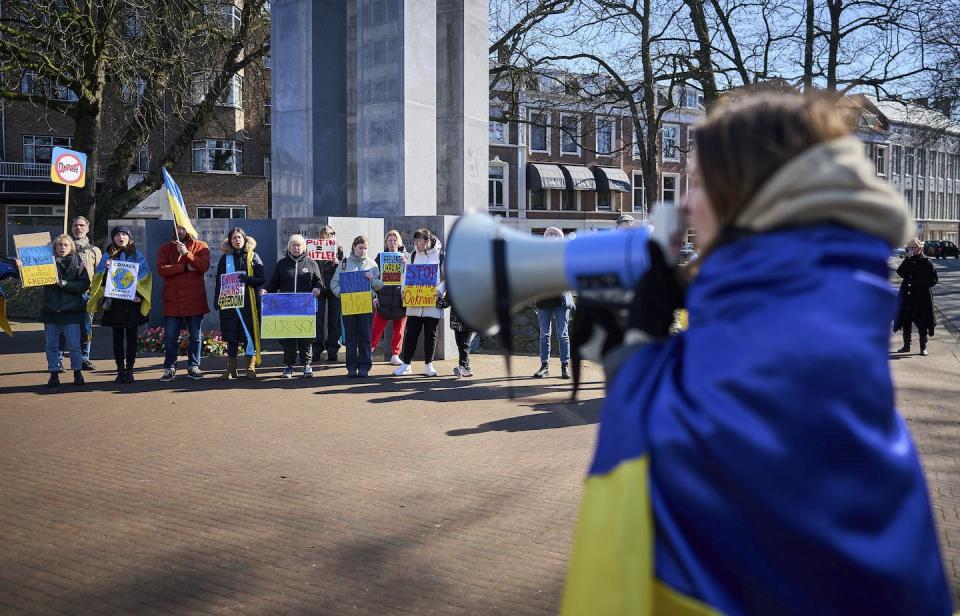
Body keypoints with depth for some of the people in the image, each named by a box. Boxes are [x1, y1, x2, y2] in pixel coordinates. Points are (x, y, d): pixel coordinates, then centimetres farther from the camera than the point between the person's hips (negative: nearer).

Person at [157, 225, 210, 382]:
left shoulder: (201, 246, 5)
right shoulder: (165, 249, 8)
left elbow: (204, 266, -11)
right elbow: (162, 269, -9)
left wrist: (186, 253, -19)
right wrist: (185, 267, -14)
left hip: (195, 300, 0)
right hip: (172, 301, 0)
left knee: (195, 336, 8)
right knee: (170, 337, 2)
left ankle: (193, 366, 18)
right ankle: (169, 368, 10)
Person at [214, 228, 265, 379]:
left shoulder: (253, 257, 6)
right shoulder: (225, 258, 12)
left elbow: (261, 279, 1)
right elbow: (219, 281, 13)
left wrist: (247, 279, -17)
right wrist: (217, 300, 3)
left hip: (249, 302, -2)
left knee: (249, 334, -3)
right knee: (231, 335, 3)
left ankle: (251, 368, 5)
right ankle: (231, 368, 10)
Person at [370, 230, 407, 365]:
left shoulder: (405, 256, 6)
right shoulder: (380, 257, 6)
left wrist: (405, 262, -19)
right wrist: (375, 296, -2)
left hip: (400, 297, 1)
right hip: (384, 298, -1)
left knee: (399, 329, 6)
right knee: (377, 327, -2)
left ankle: (395, 355, 16)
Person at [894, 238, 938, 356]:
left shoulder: (926, 263, -5)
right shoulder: (908, 261, 6)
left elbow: (934, 280, -5)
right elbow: (900, 273, -10)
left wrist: (919, 283, -16)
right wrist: (908, 259, -14)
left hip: (922, 297, -4)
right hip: (907, 296, 4)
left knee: (922, 324, 2)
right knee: (906, 322, 10)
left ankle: (923, 347, 11)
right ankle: (906, 346, 22)